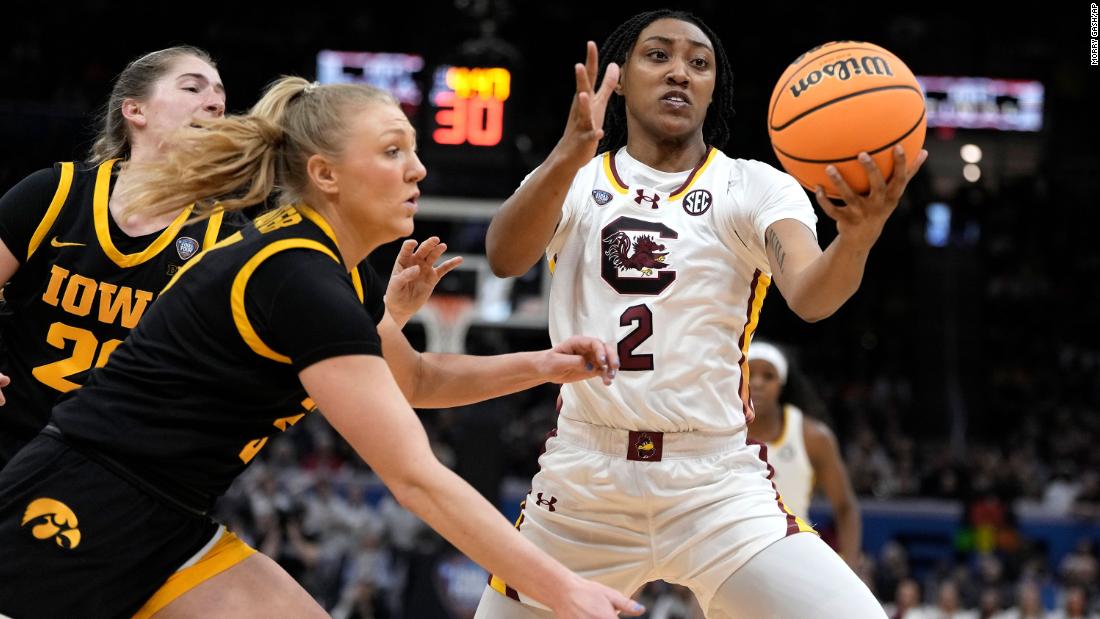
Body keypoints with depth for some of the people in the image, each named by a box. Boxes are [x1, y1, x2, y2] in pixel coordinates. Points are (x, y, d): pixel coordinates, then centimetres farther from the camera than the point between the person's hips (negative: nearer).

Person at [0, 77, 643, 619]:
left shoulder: (340, 273, 7)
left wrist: (539, 366, 8)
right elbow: (416, 477, -25)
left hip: (162, 526, 9)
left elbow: (413, 380, 26)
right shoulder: (297, 281, -22)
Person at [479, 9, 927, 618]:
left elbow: (810, 295, -20)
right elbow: (504, 256, -19)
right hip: (583, 481, 2)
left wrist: (856, 237, -43)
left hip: (719, 486, -1)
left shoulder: (754, 188, 0)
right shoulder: (574, 181, 3)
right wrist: (568, 158, -37)